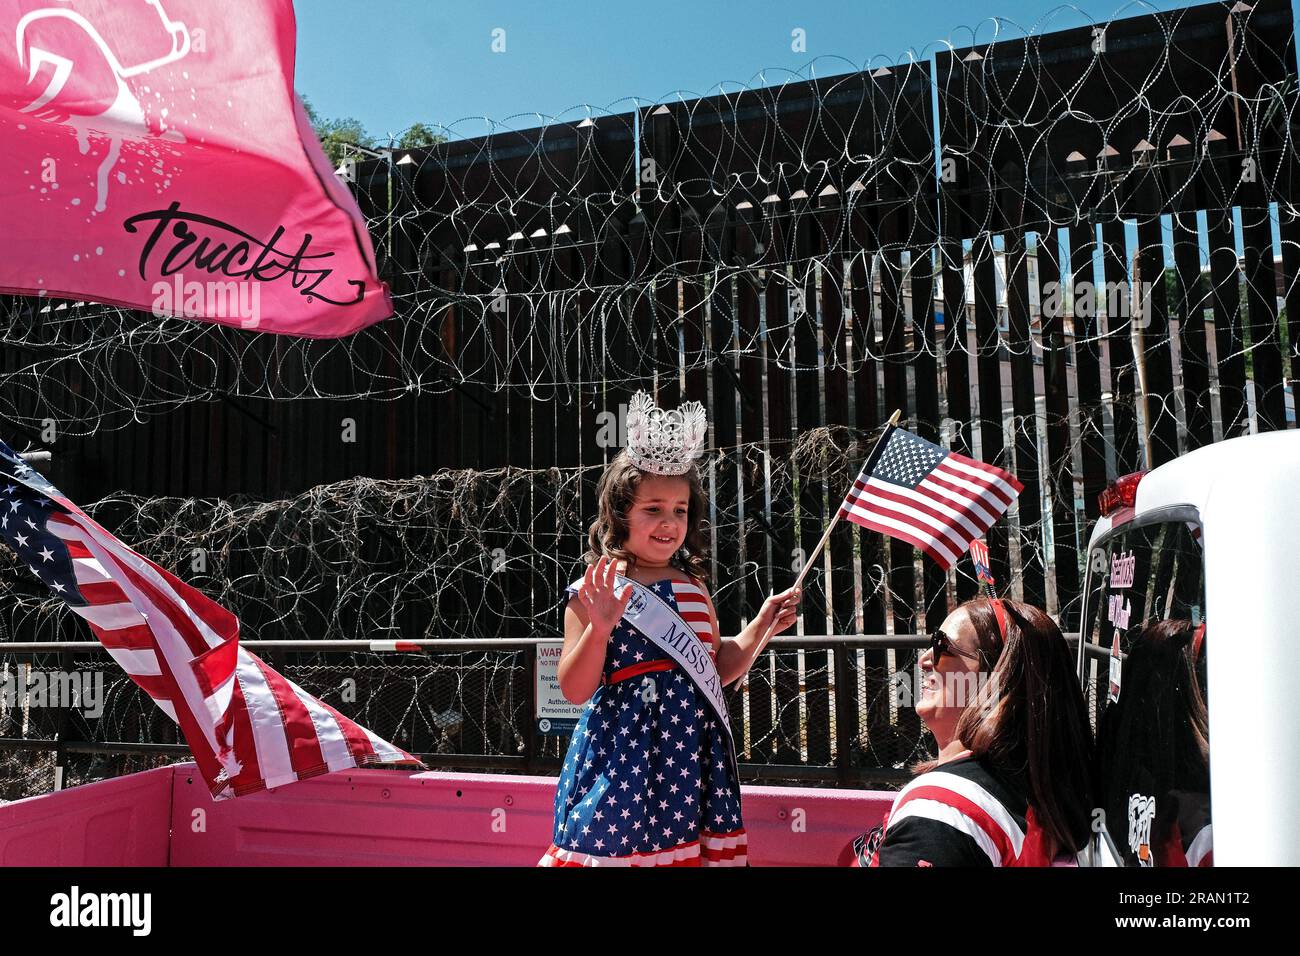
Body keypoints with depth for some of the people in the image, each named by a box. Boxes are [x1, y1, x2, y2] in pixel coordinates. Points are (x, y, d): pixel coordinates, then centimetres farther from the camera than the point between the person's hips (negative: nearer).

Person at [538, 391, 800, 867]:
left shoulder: (694, 587, 10)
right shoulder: (593, 592, -6)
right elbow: (575, 689, -10)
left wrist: (761, 626, 7)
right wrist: (600, 627, -24)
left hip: (692, 755, 5)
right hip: (623, 751, -4)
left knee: (686, 842, 4)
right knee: (619, 840, -2)